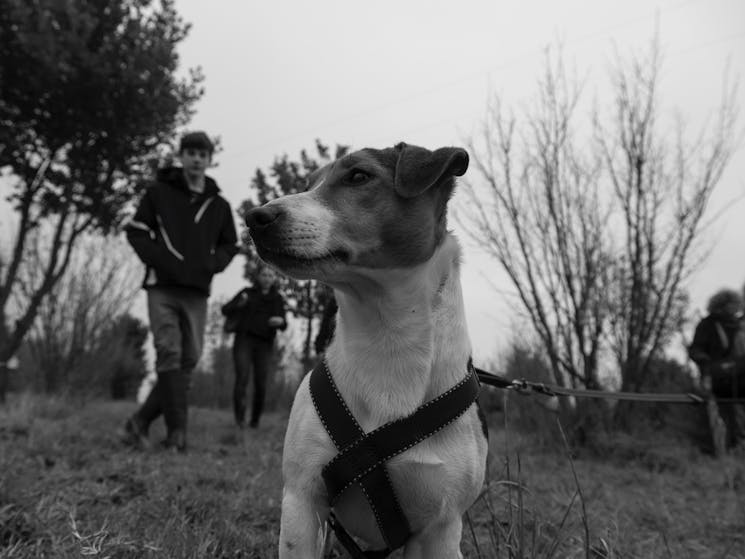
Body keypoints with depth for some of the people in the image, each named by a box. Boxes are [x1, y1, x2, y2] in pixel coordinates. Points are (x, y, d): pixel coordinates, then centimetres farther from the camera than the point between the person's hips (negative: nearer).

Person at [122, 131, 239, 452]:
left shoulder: (219, 205, 12)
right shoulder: (159, 192, 5)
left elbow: (229, 245, 18)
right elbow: (136, 231, 3)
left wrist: (211, 264, -2)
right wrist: (161, 260, -11)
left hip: (197, 292, 3)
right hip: (162, 286, -3)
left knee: (188, 359, 0)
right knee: (169, 354, -12)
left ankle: (141, 421, 14)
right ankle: (177, 431, -8)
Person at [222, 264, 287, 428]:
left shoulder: (277, 299, 15)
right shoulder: (247, 293, 11)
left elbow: (284, 325, 12)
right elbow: (225, 310, 7)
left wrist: (280, 321, -12)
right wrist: (239, 304, -13)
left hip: (265, 344, 1)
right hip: (244, 340, -1)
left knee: (261, 384, -6)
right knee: (242, 378, -18)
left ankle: (255, 420, 7)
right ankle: (240, 418, -17)